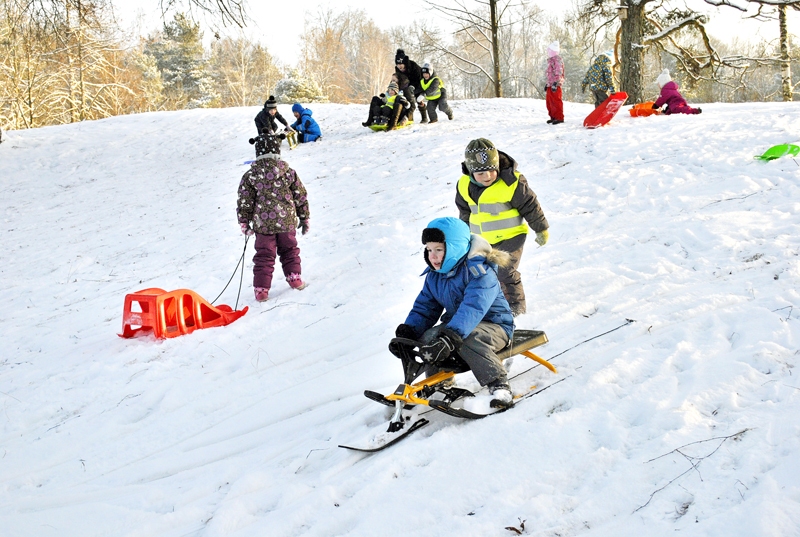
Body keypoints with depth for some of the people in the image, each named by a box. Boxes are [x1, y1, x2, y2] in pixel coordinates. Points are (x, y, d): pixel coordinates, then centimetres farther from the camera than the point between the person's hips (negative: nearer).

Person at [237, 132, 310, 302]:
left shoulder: (250, 175, -8)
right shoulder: (288, 171, -3)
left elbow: (244, 202, -5)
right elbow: (301, 196, 3)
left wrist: (244, 223, 7)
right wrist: (304, 218, 14)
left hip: (263, 224, -1)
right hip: (287, 222, 1)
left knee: (264, 256, 8)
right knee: (289, 250, 22)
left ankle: (261, 289, 6)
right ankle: (295, 278, 26)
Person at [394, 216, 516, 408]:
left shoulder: (479, 271, -22)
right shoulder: (434, 275, 3)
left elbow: (473, 307, -38)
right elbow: (424, 307, 5)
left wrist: (451, 336, -52)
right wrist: (408, 330, -17)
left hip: (493, 325, -7)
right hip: (455, 324, 7)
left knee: (466, 341, -37)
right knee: (426, 340, -17)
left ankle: (499, 385, -24)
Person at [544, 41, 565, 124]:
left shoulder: (557, 59, -11)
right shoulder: (550, 60, 20)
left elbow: (558, 72, -18)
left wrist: (555, 83, -24)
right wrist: (547, 84, 27)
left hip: (555, 85, -10)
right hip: (550, 85, 10)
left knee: (556, 101, -9)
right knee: (549, 101, 13)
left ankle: (559, 117, -5)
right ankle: (553, 117, 21)